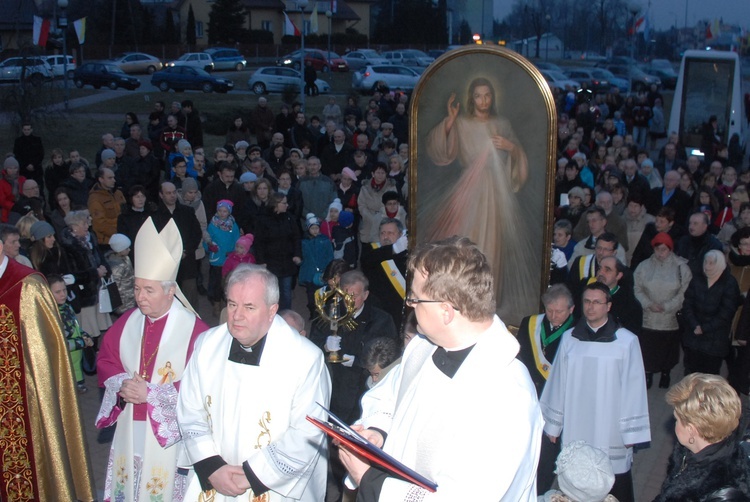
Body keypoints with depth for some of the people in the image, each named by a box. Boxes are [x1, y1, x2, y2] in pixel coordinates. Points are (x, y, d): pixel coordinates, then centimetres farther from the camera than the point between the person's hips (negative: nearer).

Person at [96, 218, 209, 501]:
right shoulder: (128, 322, 3)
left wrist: (151, 393, -19)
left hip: (170, 429, -5)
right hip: (130, 427, 5)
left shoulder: (193, 329, -16)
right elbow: (105, 359, 11)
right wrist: (121, 384, -10)